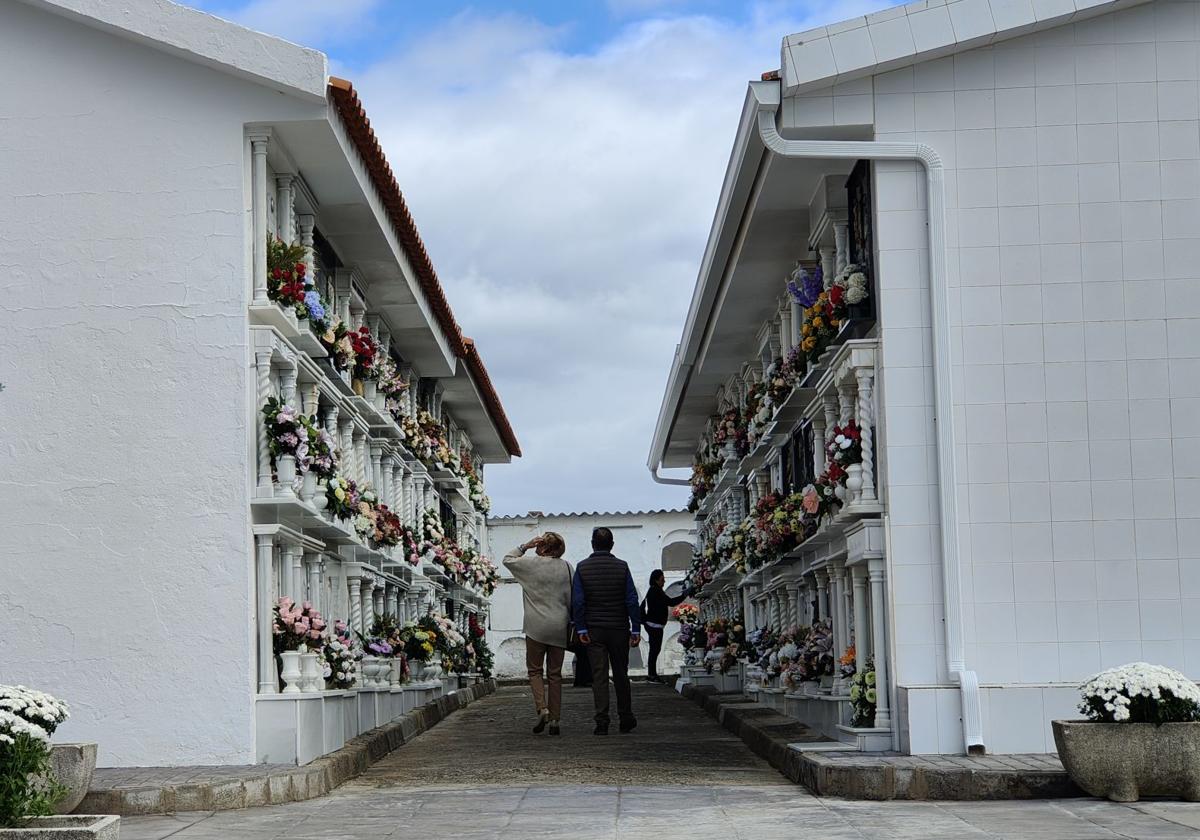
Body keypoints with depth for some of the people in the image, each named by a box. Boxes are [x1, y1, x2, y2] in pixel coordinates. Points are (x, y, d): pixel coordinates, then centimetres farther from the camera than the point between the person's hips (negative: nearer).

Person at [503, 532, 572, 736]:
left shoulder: (530, 564, -6)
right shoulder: (565, 567, 1)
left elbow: (508, 559, 12)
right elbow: (571, 597, 4)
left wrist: (525, 546, 10)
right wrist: (570, 621, 13)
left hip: (536, 627, -3)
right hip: (559, 627, 3)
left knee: (535, 670, 8)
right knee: (555, 673, 8)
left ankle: (542, 709, -12)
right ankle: (554, 719, 6)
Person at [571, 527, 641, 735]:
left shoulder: (582, 567, -3)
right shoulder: (621, 566, -3)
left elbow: (577, 601, -7)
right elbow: (632, 600, -5)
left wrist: (580, 628, -3)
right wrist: (636, 629, -1)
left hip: (593, 630, 0)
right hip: (619, 629, 0)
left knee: (599, 676, 0)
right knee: (621, 674, 12)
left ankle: (602, 721, -5)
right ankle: (626, 719, 18)